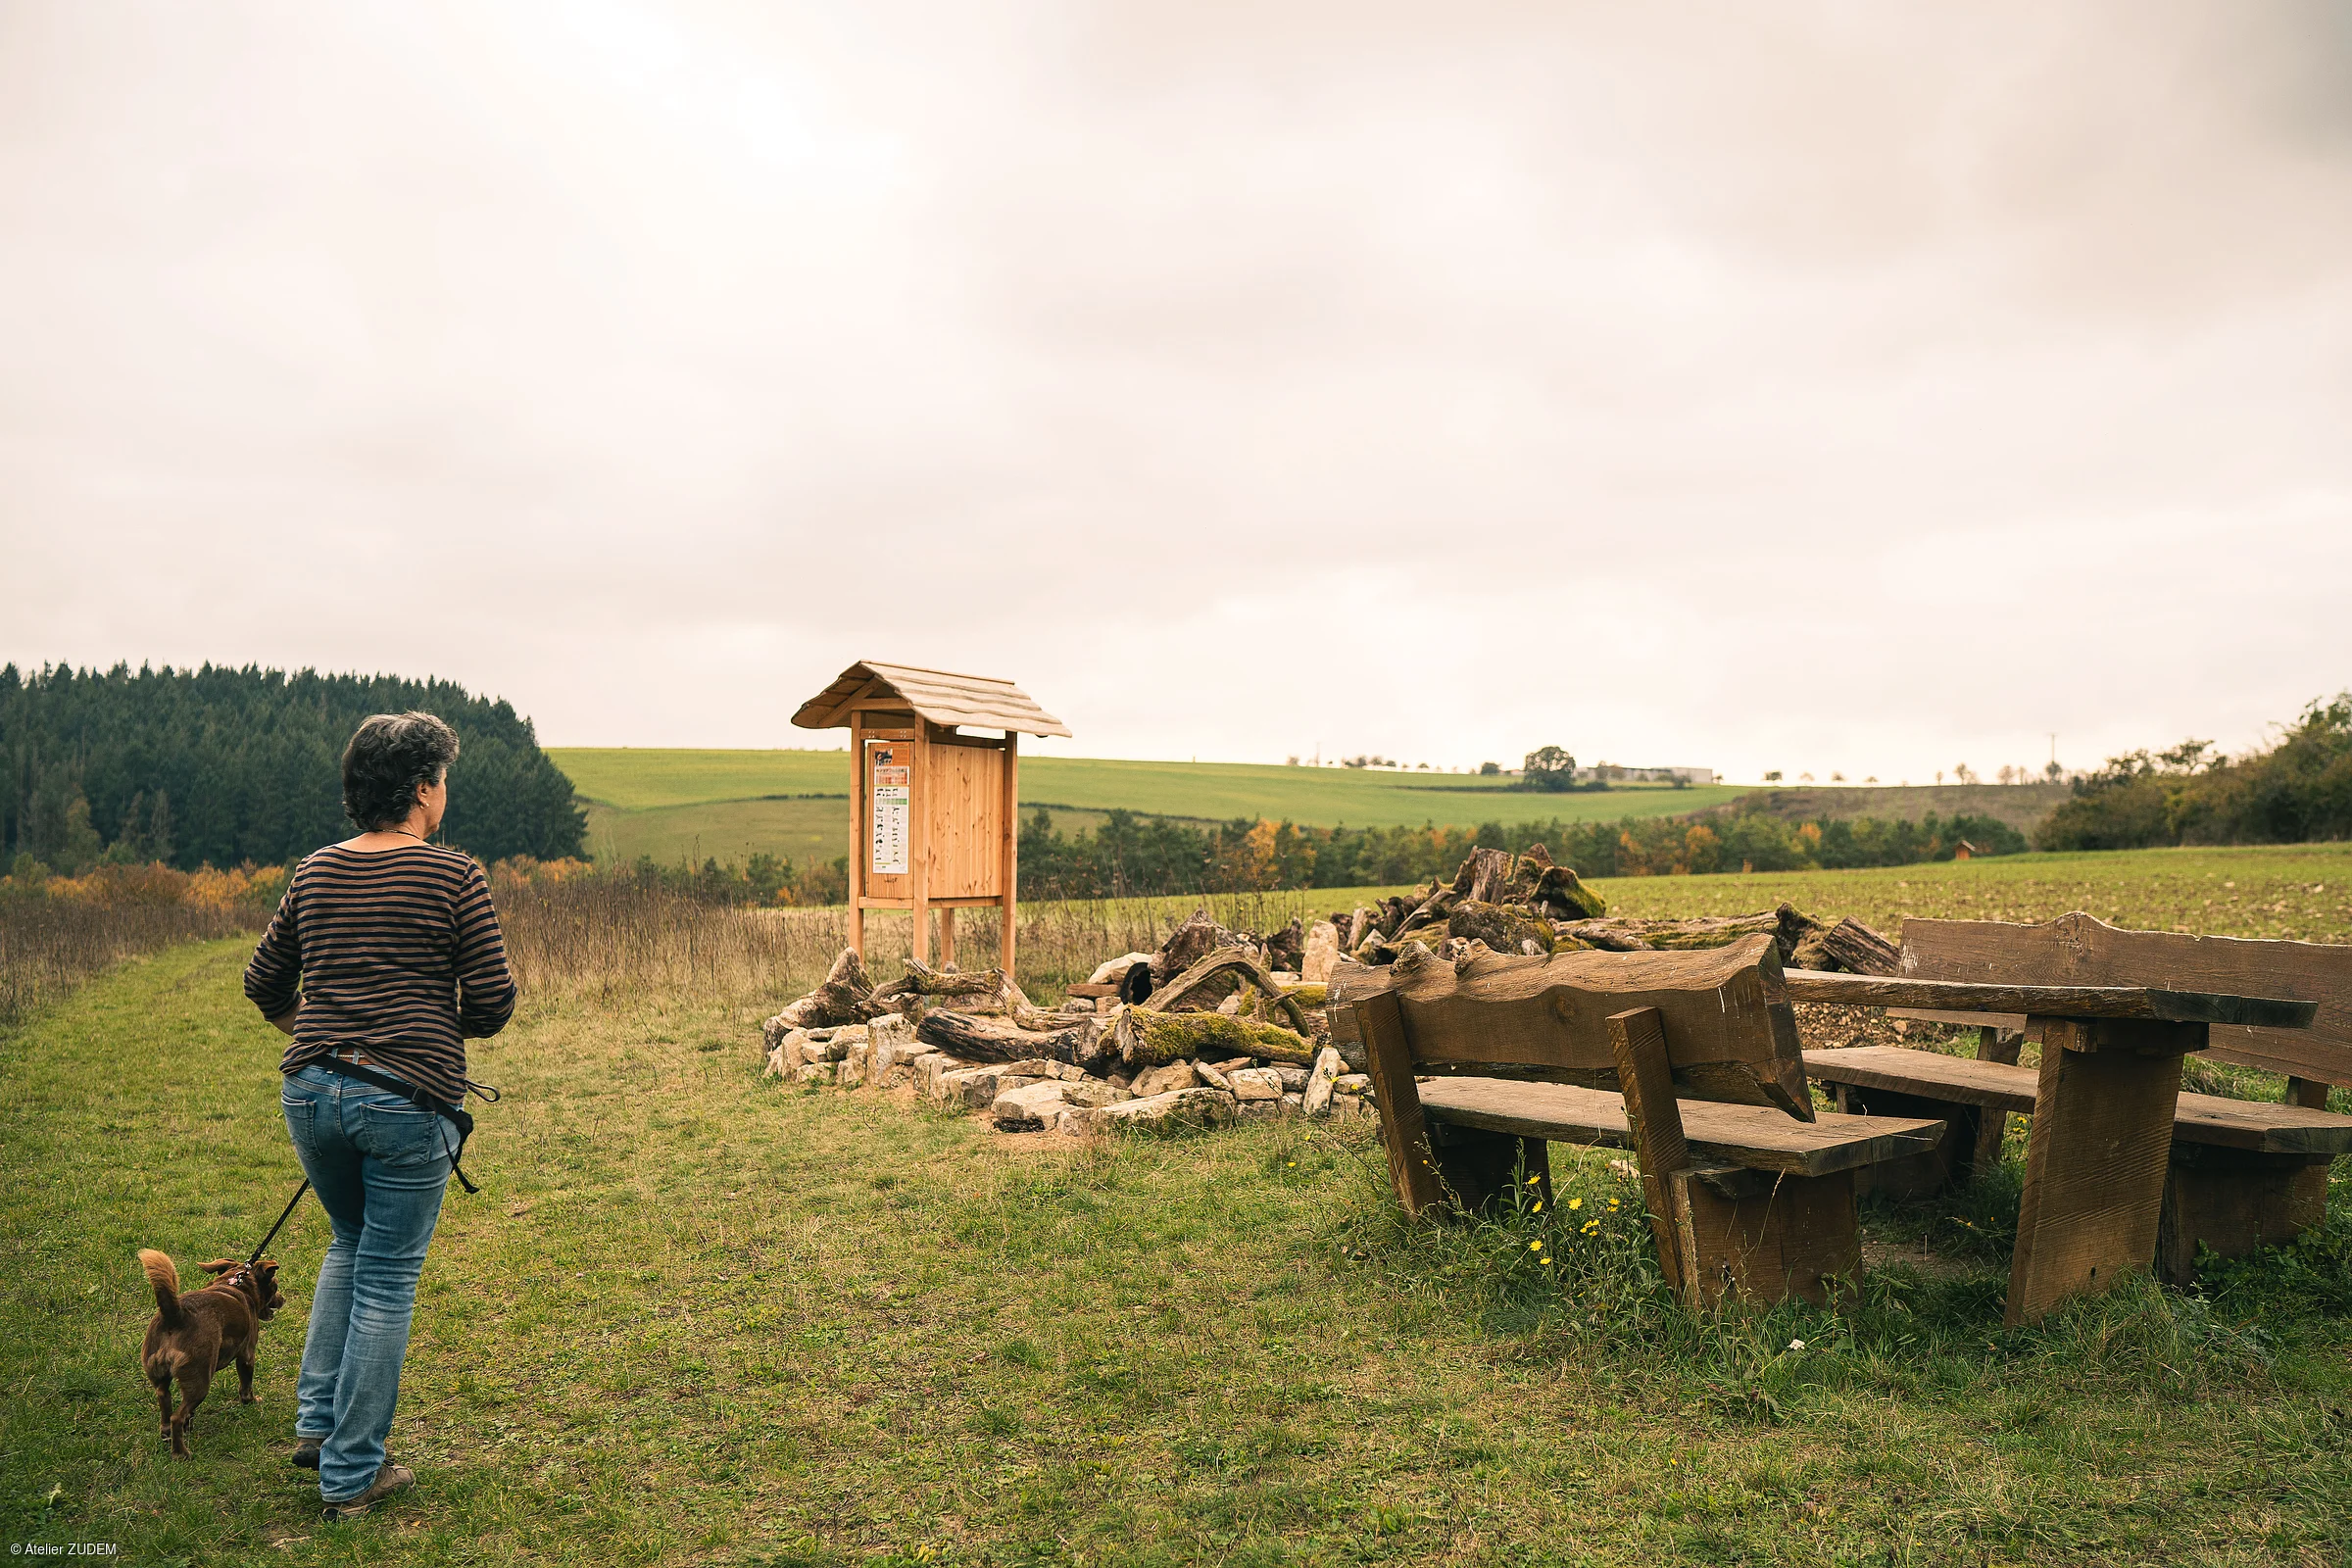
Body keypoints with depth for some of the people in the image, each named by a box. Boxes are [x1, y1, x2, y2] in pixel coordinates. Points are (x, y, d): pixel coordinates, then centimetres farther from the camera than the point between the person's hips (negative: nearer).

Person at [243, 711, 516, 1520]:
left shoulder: (314, 872, 8)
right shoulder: (454, 876, -9)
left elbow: (264, 983, 16)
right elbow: (494, 1002, -9)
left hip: (310, 1090, 6)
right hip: (406, 1099, -5)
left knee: (350, 1245, 28)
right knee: (387, 1281, 7)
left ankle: (317, 1422, 28)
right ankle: (351, 1475, 16)